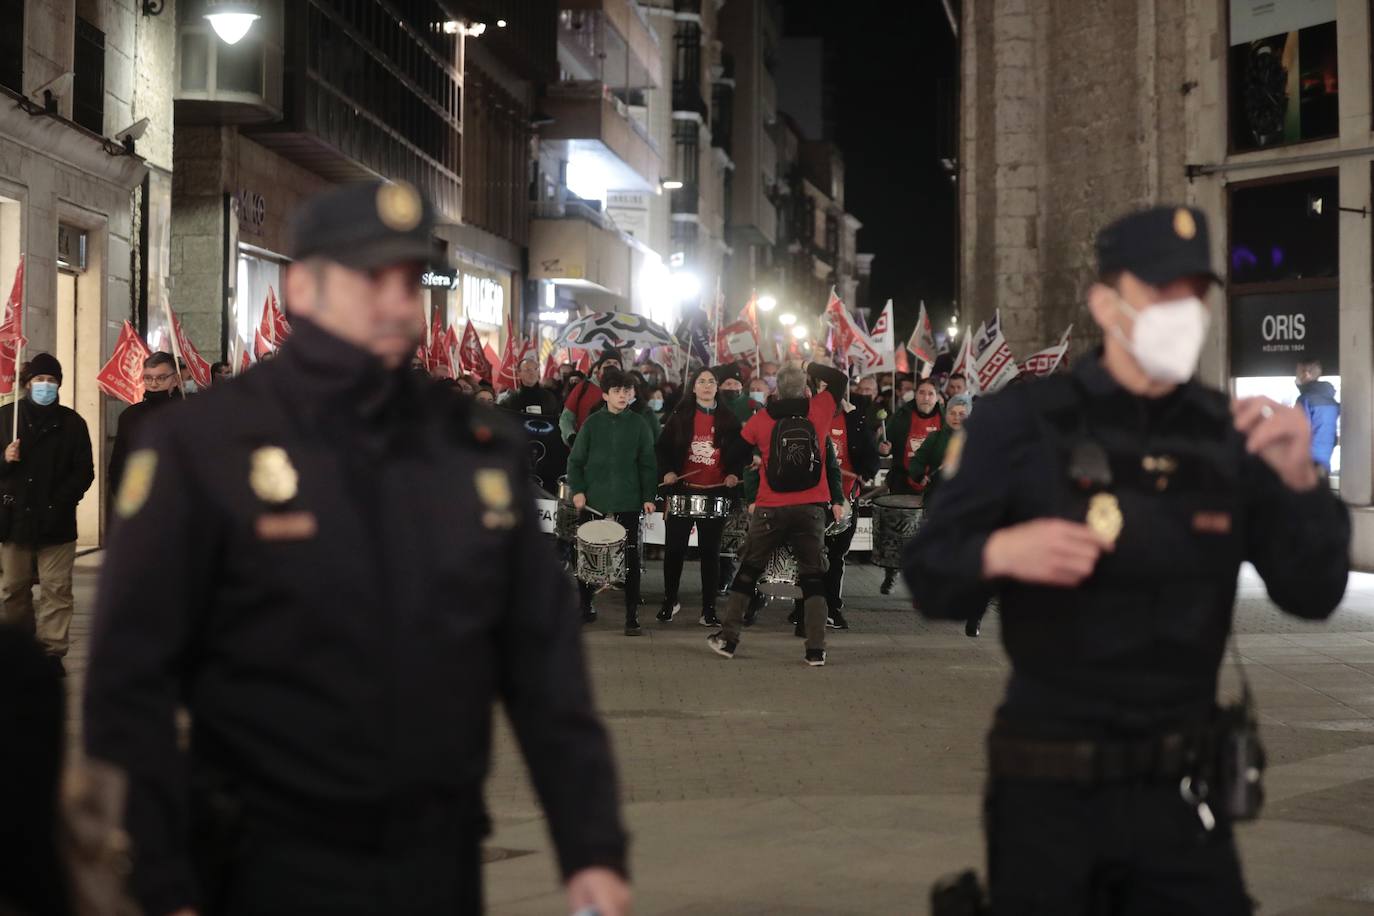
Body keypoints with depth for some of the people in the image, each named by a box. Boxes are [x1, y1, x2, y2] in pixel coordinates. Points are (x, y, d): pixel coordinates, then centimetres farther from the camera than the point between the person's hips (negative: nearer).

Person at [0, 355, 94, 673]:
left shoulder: (71, 422, 3)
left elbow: (84, 471, 2)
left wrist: (62, 501, -10)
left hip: (56, 520, -1)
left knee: (56, 588, -2)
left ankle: (53, 650, 2)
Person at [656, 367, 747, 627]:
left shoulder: (729, 419, 7)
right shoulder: (680, 416, 4)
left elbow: (742, 450, 9)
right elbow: (663, 446, 4)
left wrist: (735, 473, -7)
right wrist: (666, 471, -11)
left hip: (716, 493, 0)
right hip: (683, 490, 0)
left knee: (710, 552, 3)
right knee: (674, 549, 3)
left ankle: (709, 609, 8)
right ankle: (670, 601, 18)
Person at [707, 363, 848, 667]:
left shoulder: (761, 418, -1)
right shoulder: (819, 410, 0)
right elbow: (839, 379, 16)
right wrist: (812, 368, 23)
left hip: (770, 510, 0)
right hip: (813, 508, 0)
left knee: (748, 570, 13)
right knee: (813, 577, 6)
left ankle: (728, 638, 15)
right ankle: (816, 650, -1)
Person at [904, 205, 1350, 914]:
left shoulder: (1229, 434, 4)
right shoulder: (1017, 421, -5)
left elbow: (1312, 597, 2)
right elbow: (930, 582, -5)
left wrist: (1298, 481, -14)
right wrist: (1000, 553, -26)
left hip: (1183, 793, 3)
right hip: (1048, 787, -3)